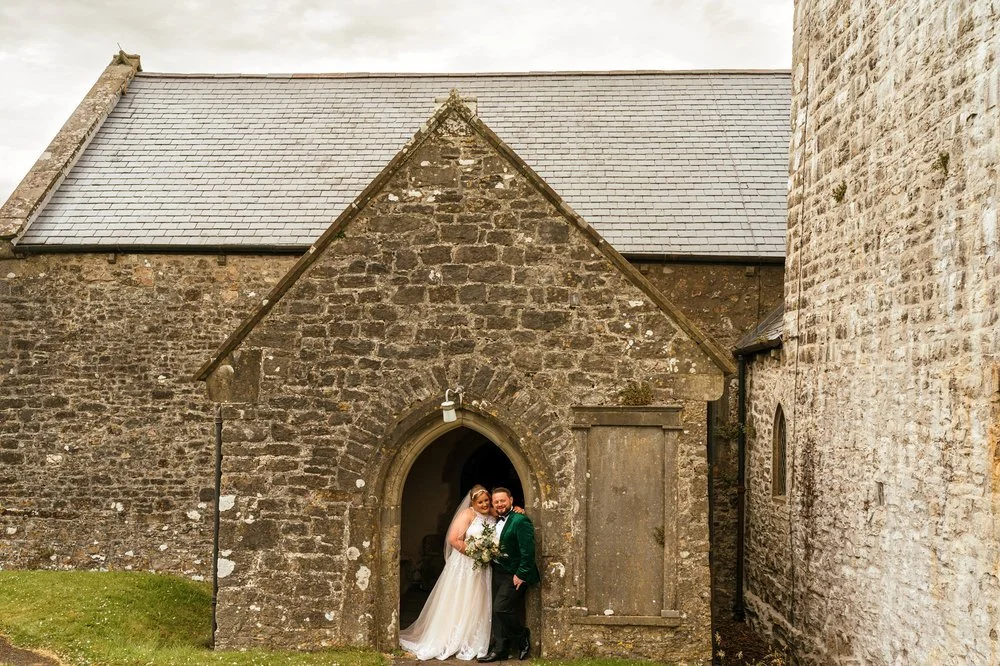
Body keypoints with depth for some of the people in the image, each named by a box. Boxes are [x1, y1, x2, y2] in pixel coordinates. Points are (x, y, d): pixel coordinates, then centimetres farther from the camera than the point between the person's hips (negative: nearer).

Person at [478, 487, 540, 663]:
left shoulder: (520, 521, -15)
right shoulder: (496, 522, 12)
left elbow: (528, 551, -19)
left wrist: (521, 575, -20)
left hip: (514, 575, -8)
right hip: (497, 573, 8)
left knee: (501, 608, -15)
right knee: (498, 611, 8)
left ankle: (522, 638, 7)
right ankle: (500, 650, 14)